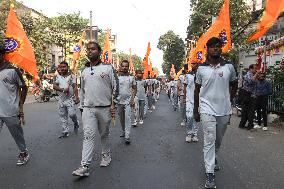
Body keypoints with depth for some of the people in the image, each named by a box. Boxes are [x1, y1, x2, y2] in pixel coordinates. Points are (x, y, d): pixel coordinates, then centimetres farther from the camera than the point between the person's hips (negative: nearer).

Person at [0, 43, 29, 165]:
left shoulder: (12, 71, -8)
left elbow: (24, 88, 1)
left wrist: (21, 106, 2)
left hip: (11, 112, -3)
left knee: (18, 136, 13)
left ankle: (23, 153, 34)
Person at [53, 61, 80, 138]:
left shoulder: (72, 76, 0)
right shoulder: (58, 76, 10)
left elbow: (75, 87, -6)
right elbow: (54, 86, 0)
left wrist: (77, 97, -16)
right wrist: (63, 89, -15)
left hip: (70, 98, -4)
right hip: (61, 99, 4)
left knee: (72, 114, -13)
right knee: (63, 116, 6)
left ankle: (76, 124, 18)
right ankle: (65, 132, 16)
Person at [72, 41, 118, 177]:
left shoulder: (108, 67, 0)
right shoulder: (84, 71, 12)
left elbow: (115, 86, -2)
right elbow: (82, 90, 18)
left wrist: (113, 104, -8)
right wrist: (82, 106, 16)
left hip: (105, 108, -2)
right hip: (88, 108, 2)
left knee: (104, 134, 13)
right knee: (88, 136, -6)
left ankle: (106, 155, 34)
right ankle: (85, 166, -7)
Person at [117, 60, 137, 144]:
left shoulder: (131, 77, 3)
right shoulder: (117, 77, 3)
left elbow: (135, 89, 5)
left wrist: (132, 99, -4)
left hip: (128, 101, -2)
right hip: (119, 101, 2)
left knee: (127, 118, -10)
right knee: (121, 118, 13)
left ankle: (127, 136, -10)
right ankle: (124, 131, 33)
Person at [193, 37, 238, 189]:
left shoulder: (229, 67, 1)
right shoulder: (201, 68, -1)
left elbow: (234, 85, 15)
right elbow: (197, 89, 5)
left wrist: (229, 100, 8)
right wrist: (195, 110, 6)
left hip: (224, 110, 3)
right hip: (207, 109, -2)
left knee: (219, 139, 19)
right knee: (209, 141, -5)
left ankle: (213, 157, 48)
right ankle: (209, 174, 2)